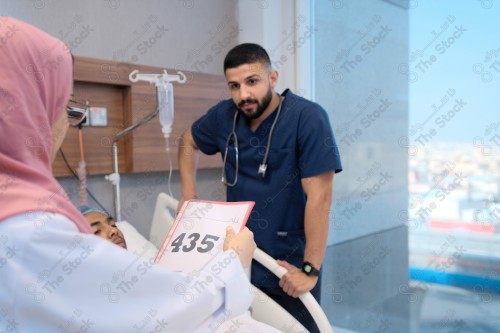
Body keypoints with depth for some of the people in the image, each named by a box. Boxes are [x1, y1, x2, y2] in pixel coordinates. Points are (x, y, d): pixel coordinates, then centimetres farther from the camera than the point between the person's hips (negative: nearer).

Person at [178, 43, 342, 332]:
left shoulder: (307, 118, -19)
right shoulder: (224, 116, -3)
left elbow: (319, 196, -22)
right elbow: (188, 141, 17)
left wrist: (310, 270, -23)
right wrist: (189, 197, 7)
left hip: (290, 268, -4)